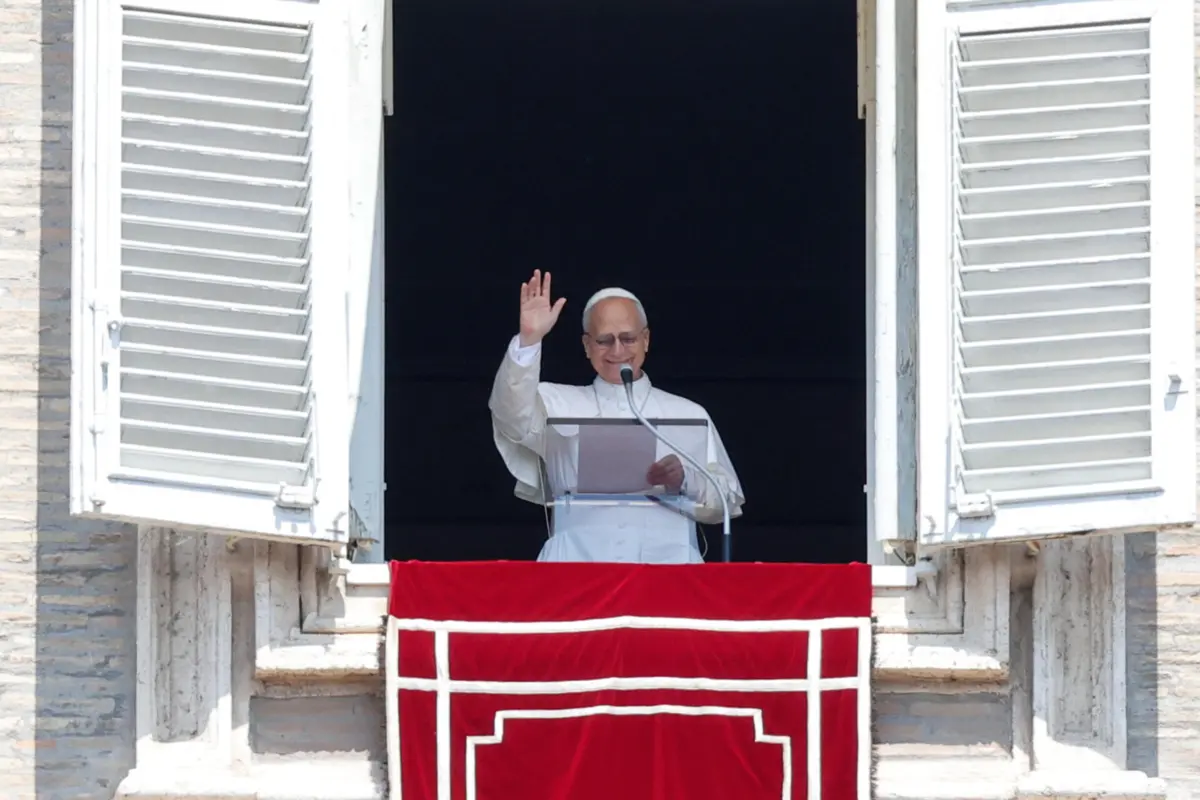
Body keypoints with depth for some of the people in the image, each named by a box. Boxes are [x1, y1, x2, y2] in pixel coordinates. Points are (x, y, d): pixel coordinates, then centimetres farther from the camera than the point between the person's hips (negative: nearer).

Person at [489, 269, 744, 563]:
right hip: (578, 563, 0)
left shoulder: (688, 415, 18)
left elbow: (727, 501, 12)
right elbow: (513, 415, -2)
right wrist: (529, 340, -14)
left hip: (666, 561, 0)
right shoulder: (558, 404, 19)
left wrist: (684, 481, -9)